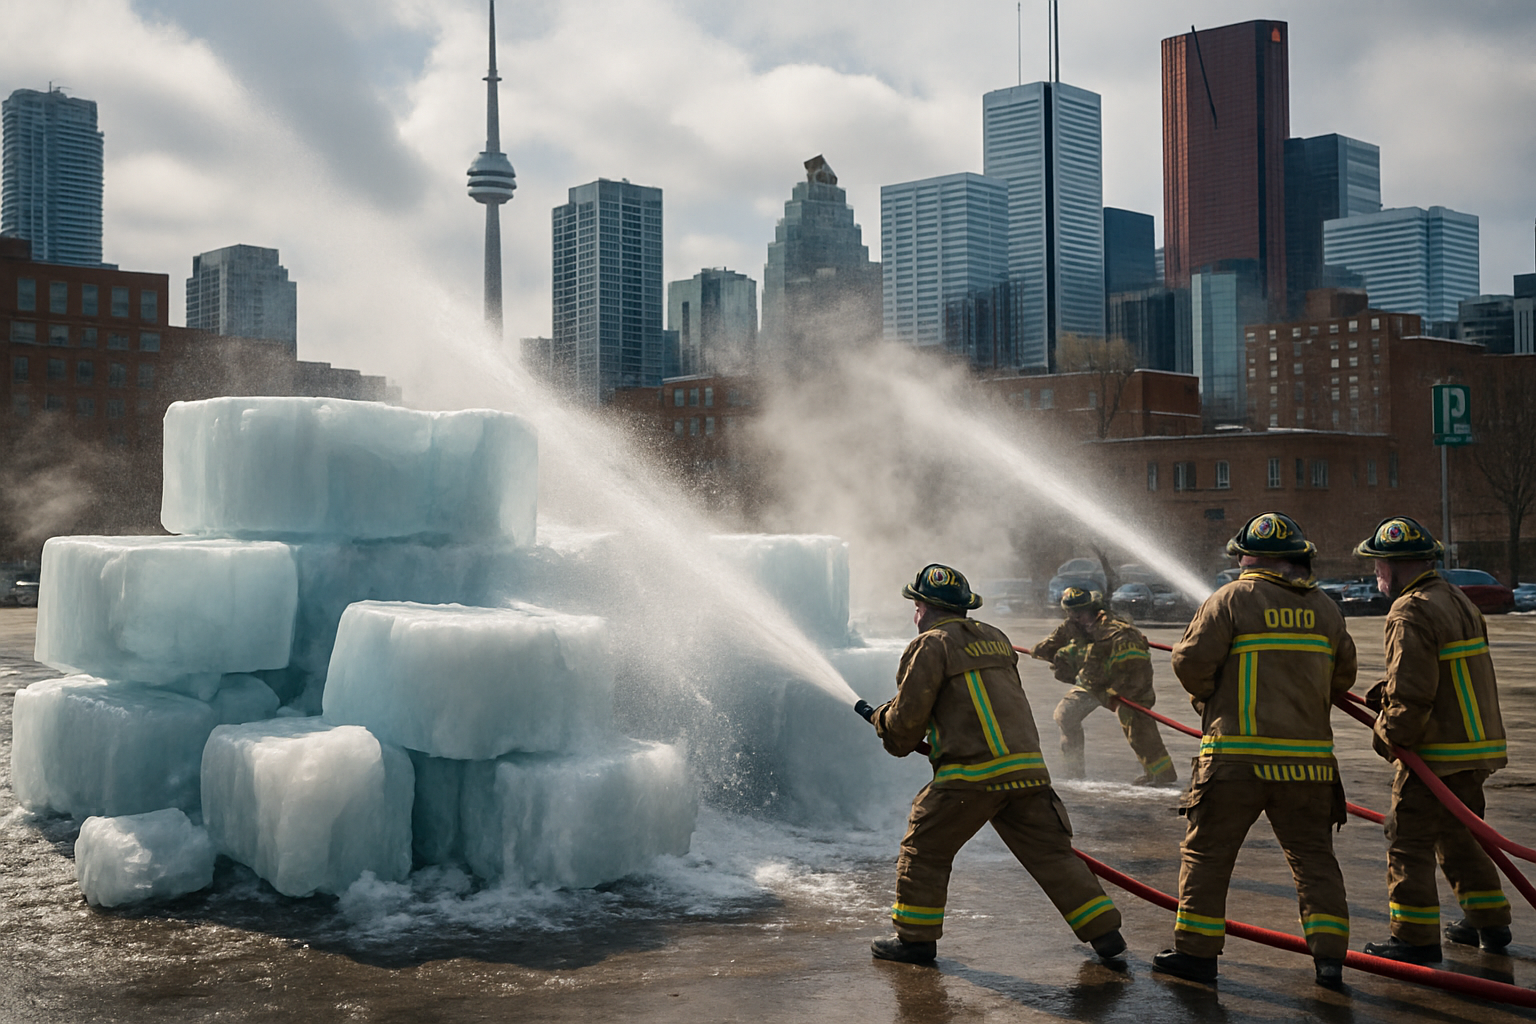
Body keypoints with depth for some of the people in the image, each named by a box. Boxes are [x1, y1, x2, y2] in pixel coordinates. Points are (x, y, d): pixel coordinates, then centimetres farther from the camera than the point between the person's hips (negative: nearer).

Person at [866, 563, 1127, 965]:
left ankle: (915, 937, 13)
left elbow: (908, 716, -6)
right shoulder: (995, 638, 20)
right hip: (1027, 764, 6)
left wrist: (883, 721, 18)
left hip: (972, 773, -6)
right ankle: (1104, 931, 12)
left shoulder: (931, 645, -2)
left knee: (924, 849, 9)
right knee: (1050, 852, 12)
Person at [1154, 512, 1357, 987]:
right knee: (1313, 857, 12)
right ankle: (1329, 955, 8)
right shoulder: (1325, 607, 9)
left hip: (1236, 754, -4)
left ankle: (1196, 951, 8)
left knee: (1207, 852, 6)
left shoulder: (1231, 599, -4)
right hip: (1308, 757, 4)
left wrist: (1209, 698, 12)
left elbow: (1191, 662, -8)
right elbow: (1342, 676, 15)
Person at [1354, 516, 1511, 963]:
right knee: (1460, 834, 22)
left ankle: (1415, 937, 0)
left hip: (1438, 752, -10)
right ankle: (1488, 922, 30)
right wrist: (1385, 692, 8)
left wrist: (1389, 736, -9)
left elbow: (1413, 693, -23)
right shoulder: (1458, 600, 14)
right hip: (1477, 743, 10)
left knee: (1409, 840, -2)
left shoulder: (1411, 614, -18)